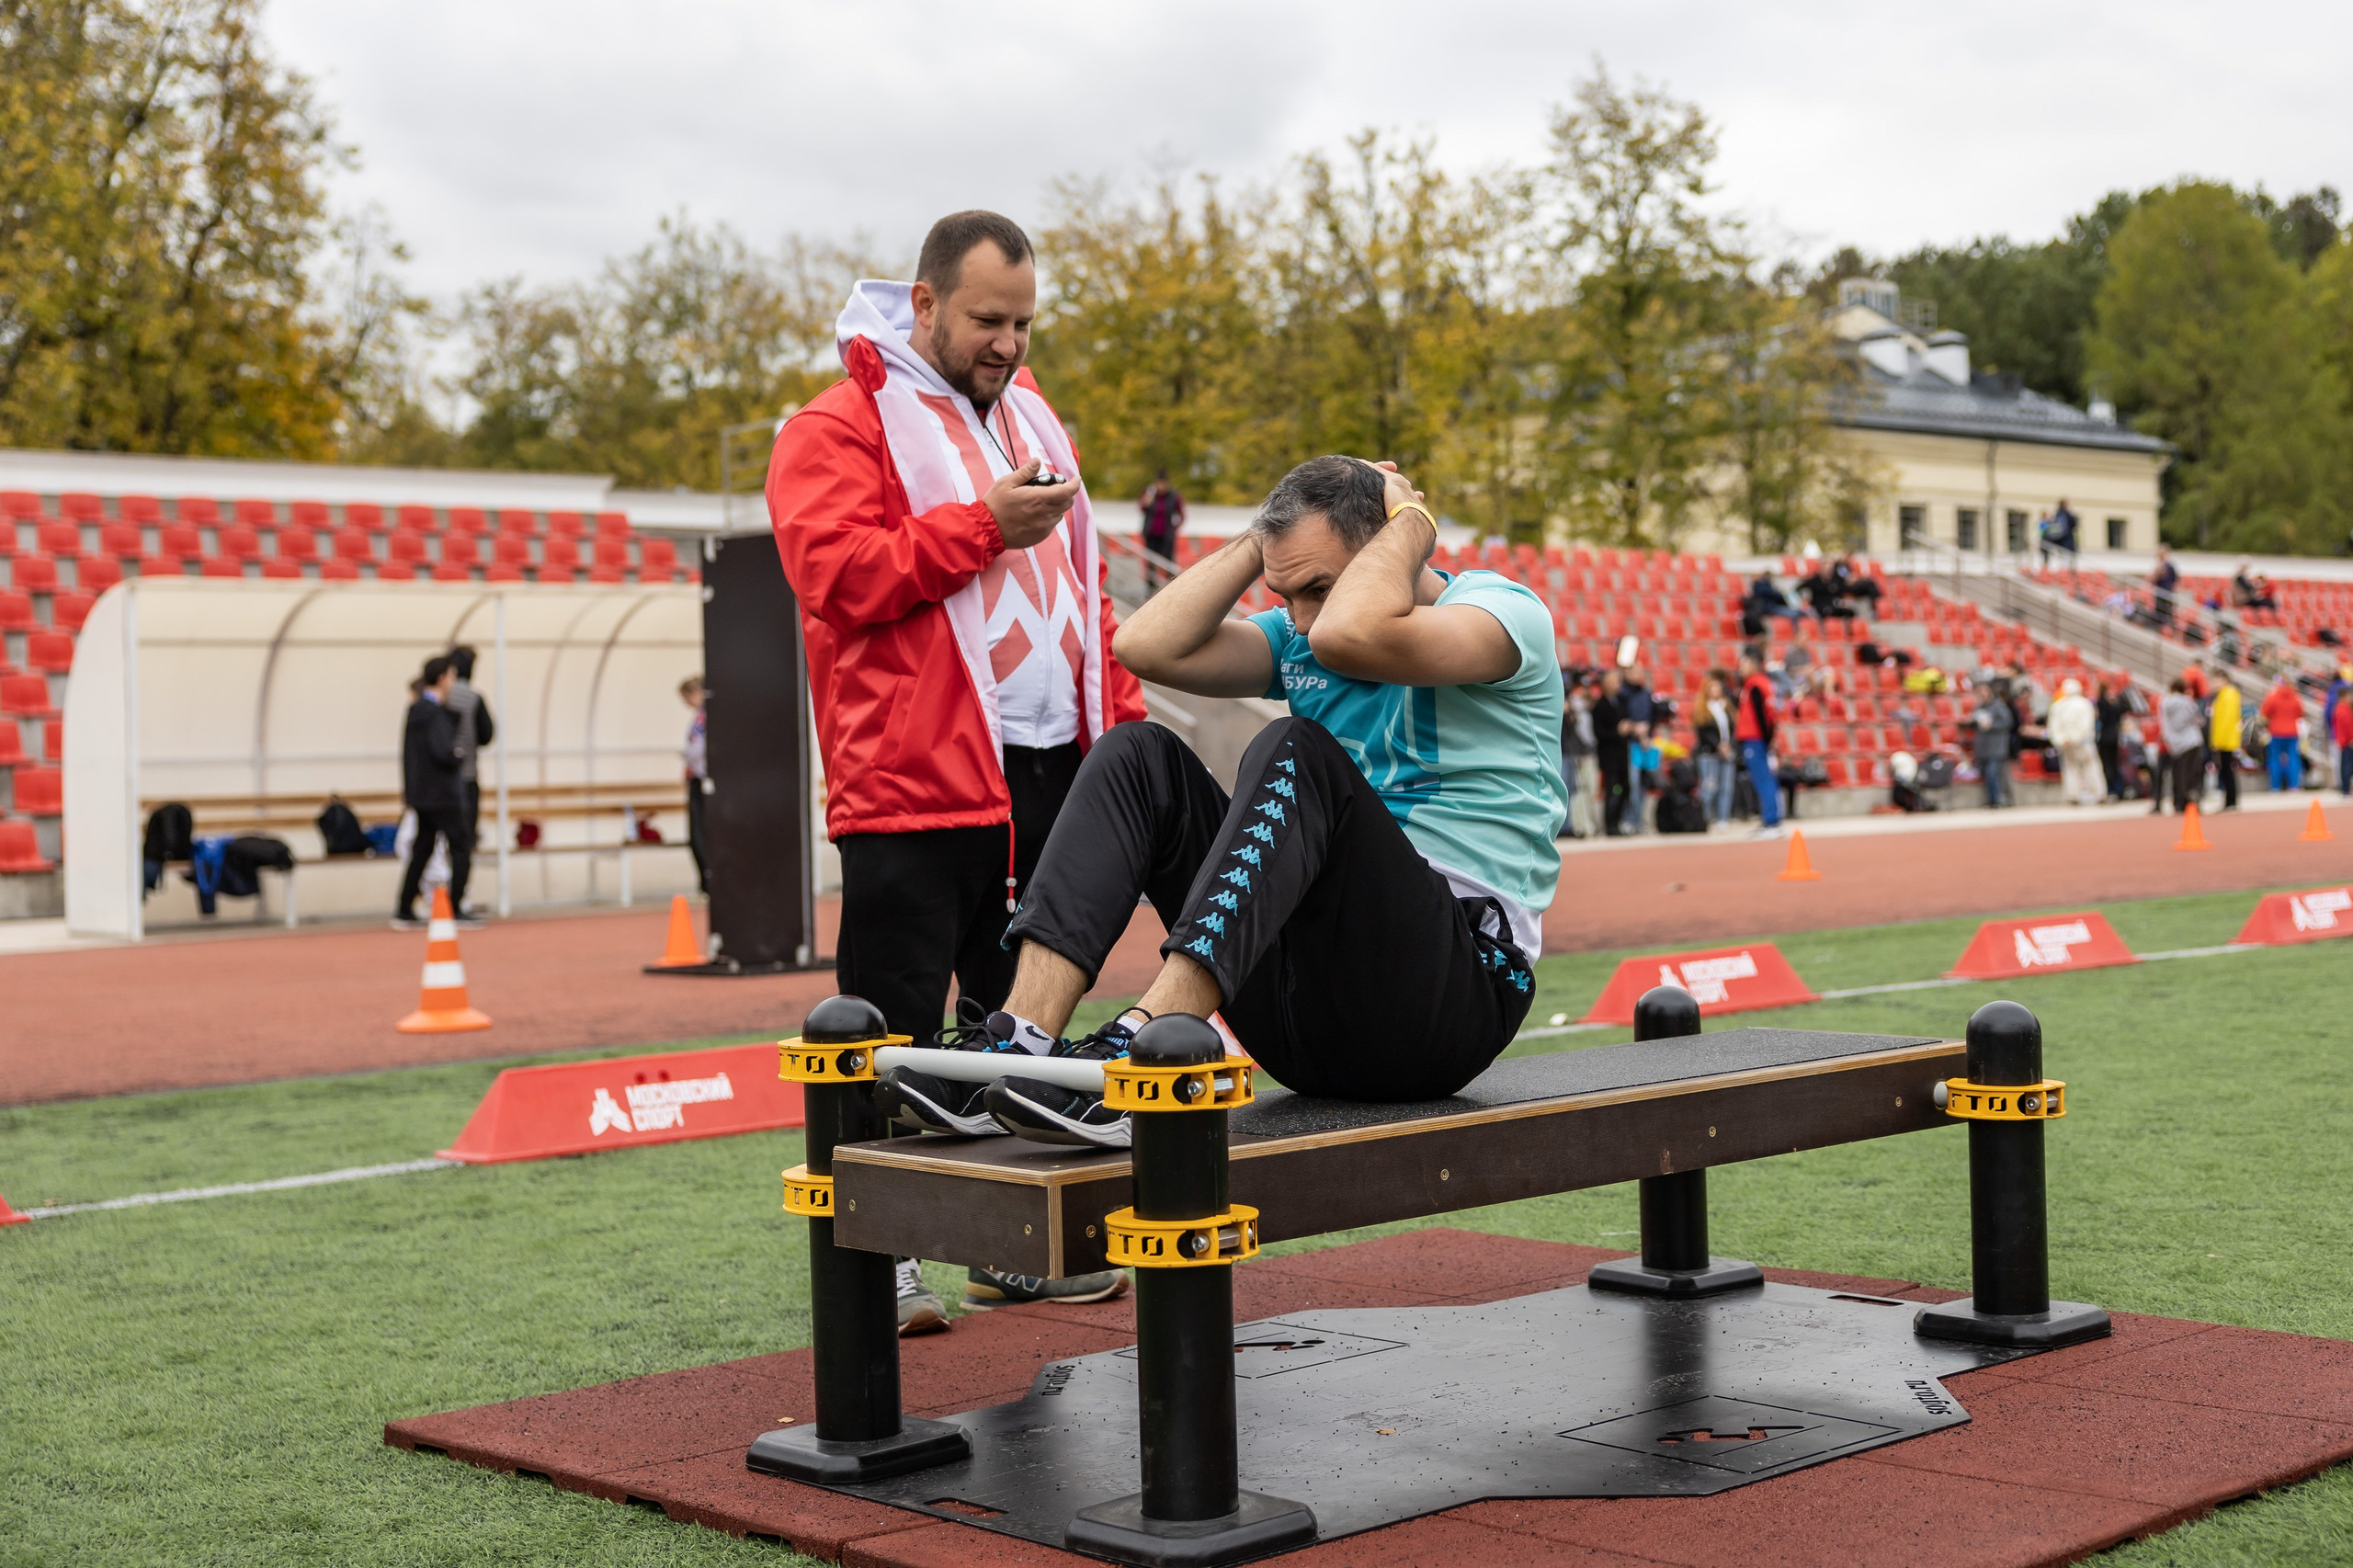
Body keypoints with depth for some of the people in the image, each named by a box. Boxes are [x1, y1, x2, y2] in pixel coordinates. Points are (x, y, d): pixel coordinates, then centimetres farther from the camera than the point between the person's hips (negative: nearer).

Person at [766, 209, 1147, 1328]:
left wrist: (1119, 716, 14)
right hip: (914, 779, -7)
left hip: (1049, 772, 7)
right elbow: (838, 574, -17)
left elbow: (1083, 581, 24)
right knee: (894, 1025, -4)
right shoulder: (839, 427, -3)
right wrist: (983, 524, -17)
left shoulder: (1028, 417, 21)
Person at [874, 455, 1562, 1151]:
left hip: (1454, 996, -6)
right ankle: (1021, 1037, -24)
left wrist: (1411, 519, -8)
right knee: (1139, 754, -5)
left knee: (1295, 752, -27)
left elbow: (1349, 635, -25)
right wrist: (1264, 539, 4)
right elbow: (1148, 646, 0)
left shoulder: (1505, 611, -3)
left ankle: (1140, 1047, -44)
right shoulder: (1295, 637, 17)